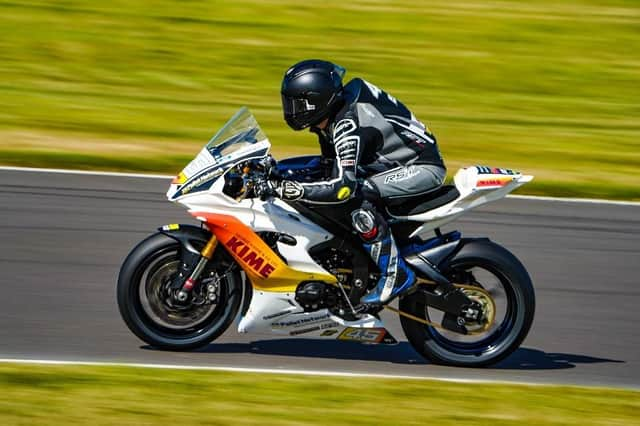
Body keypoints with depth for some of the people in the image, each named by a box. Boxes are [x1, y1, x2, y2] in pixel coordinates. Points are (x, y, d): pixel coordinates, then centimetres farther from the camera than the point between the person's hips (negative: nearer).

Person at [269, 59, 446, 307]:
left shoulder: (348, 125, -26)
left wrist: (298, 191, -40)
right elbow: (331, 164, 19)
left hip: (423, 167, -11)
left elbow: (345, 186, -35)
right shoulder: (335, 115, 3)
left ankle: (396, 275, -23)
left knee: (358, 196, -29)